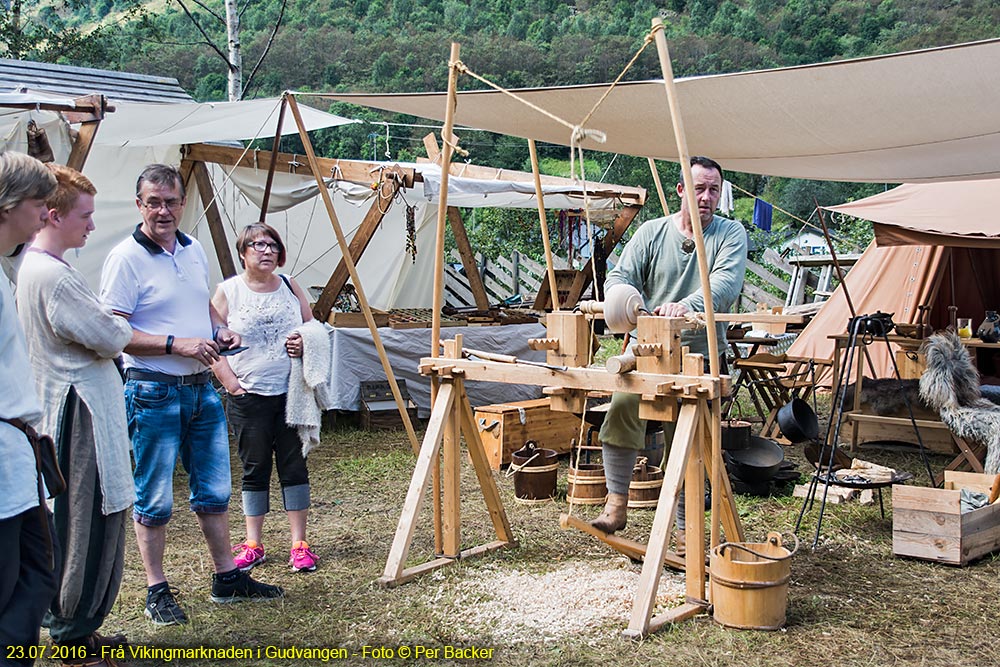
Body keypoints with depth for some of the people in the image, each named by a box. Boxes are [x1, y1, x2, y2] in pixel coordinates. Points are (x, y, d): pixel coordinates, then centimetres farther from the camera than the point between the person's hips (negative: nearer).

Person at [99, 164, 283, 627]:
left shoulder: (194, 250, 10)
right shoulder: (126, 258, -12)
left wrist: (221, 331, 3)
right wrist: (177, 345, -23)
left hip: (202, 388, 7)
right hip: (153, 392, -7)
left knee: (214, 491, 14)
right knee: (154, 500, 3)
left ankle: (227, 578, 26)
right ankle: (157, 590, 17)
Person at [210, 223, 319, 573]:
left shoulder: (290, 287, 9)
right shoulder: (227, 291, 0)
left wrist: (305, 344, -4)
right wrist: (229, 381, -9)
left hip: (292, 393, 2)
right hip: (249, 397, -2)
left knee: (294, 466, 4)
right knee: (254, 470, 6)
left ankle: (299, 544, 12)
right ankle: (253, 545, 17)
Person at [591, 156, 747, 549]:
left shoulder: (730, 234, 2)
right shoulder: (652, 232, 8)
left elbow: (726, 283, -15)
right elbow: (620, 275, 3)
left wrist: (688, 305, -35)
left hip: (701, 353, -1)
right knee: (622, 405, -23)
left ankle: (684, 529, 17)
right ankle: (616, 504, -10)